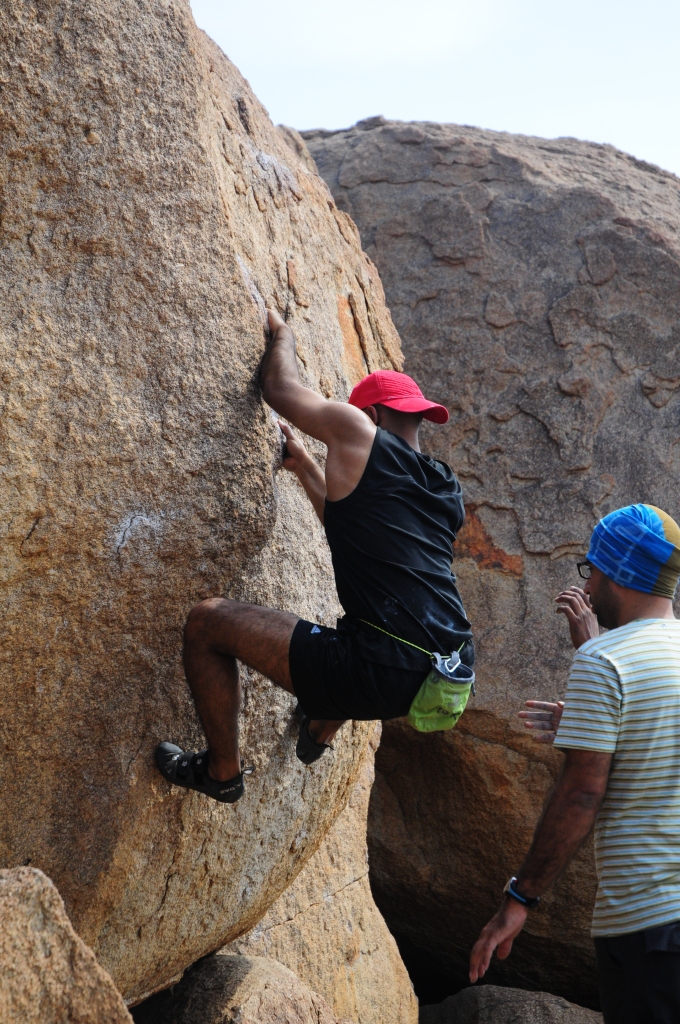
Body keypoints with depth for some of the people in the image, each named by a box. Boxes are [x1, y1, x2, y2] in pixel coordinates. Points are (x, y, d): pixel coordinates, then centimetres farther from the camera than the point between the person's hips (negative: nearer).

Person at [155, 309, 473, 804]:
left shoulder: (360, 433, -1)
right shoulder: (445, 487, 20)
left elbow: (281, 390, 13)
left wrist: (281, 333, 31)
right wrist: (305, 467, 43)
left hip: (384, 675, -8)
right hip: (446, 680, 8)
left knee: (207, 620, 1)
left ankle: (223, 769, 16)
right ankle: (321, 731, 55)